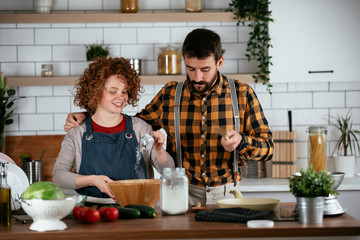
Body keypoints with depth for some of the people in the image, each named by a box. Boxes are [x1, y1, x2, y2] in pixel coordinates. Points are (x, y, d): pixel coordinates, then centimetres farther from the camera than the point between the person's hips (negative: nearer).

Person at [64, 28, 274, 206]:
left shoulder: (243, 94, 1)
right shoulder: (170, 95, 5)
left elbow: (268, 147, 3)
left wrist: (241, 141, -19)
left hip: (227, 192, -1)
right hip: (184, 193, 1)